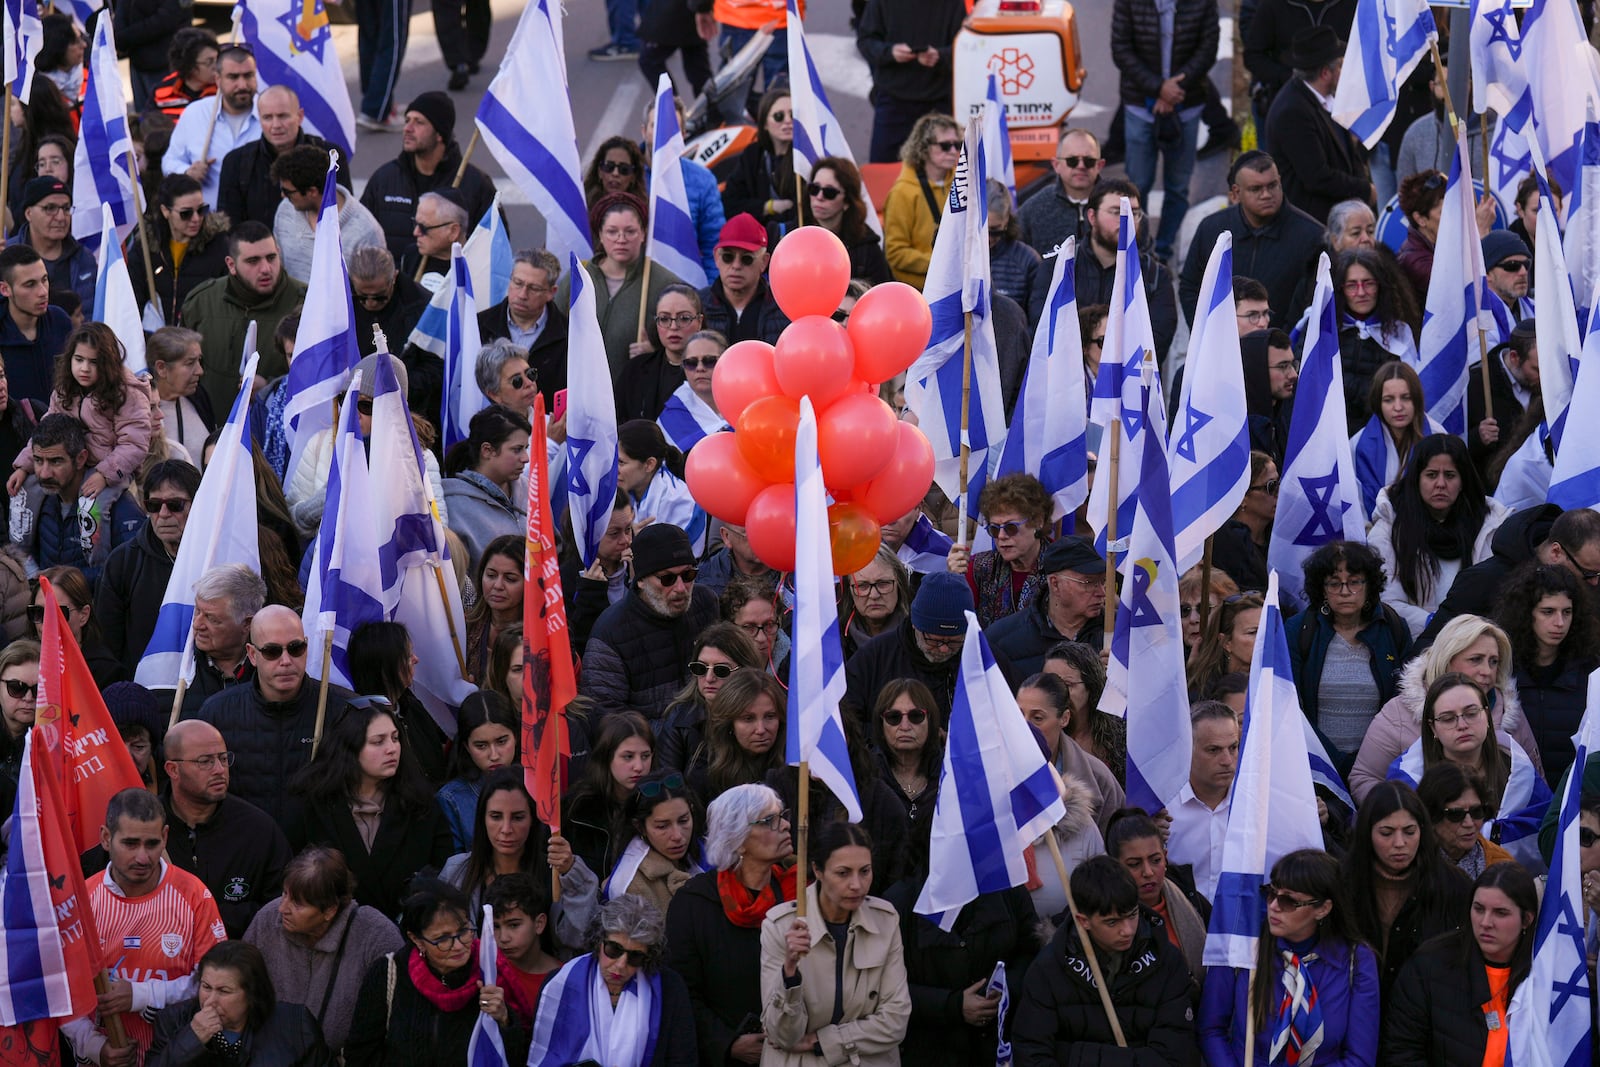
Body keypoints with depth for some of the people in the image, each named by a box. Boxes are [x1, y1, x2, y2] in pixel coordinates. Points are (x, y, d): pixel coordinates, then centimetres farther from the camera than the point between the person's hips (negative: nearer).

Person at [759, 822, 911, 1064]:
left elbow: (895, 1021, -2)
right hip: (798, 1063, -2)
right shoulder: (780, 925, -9)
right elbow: (783, 1037, -10)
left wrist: (818, 1041, -6)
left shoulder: (885, 920, -2)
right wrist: (790, 969, -24)